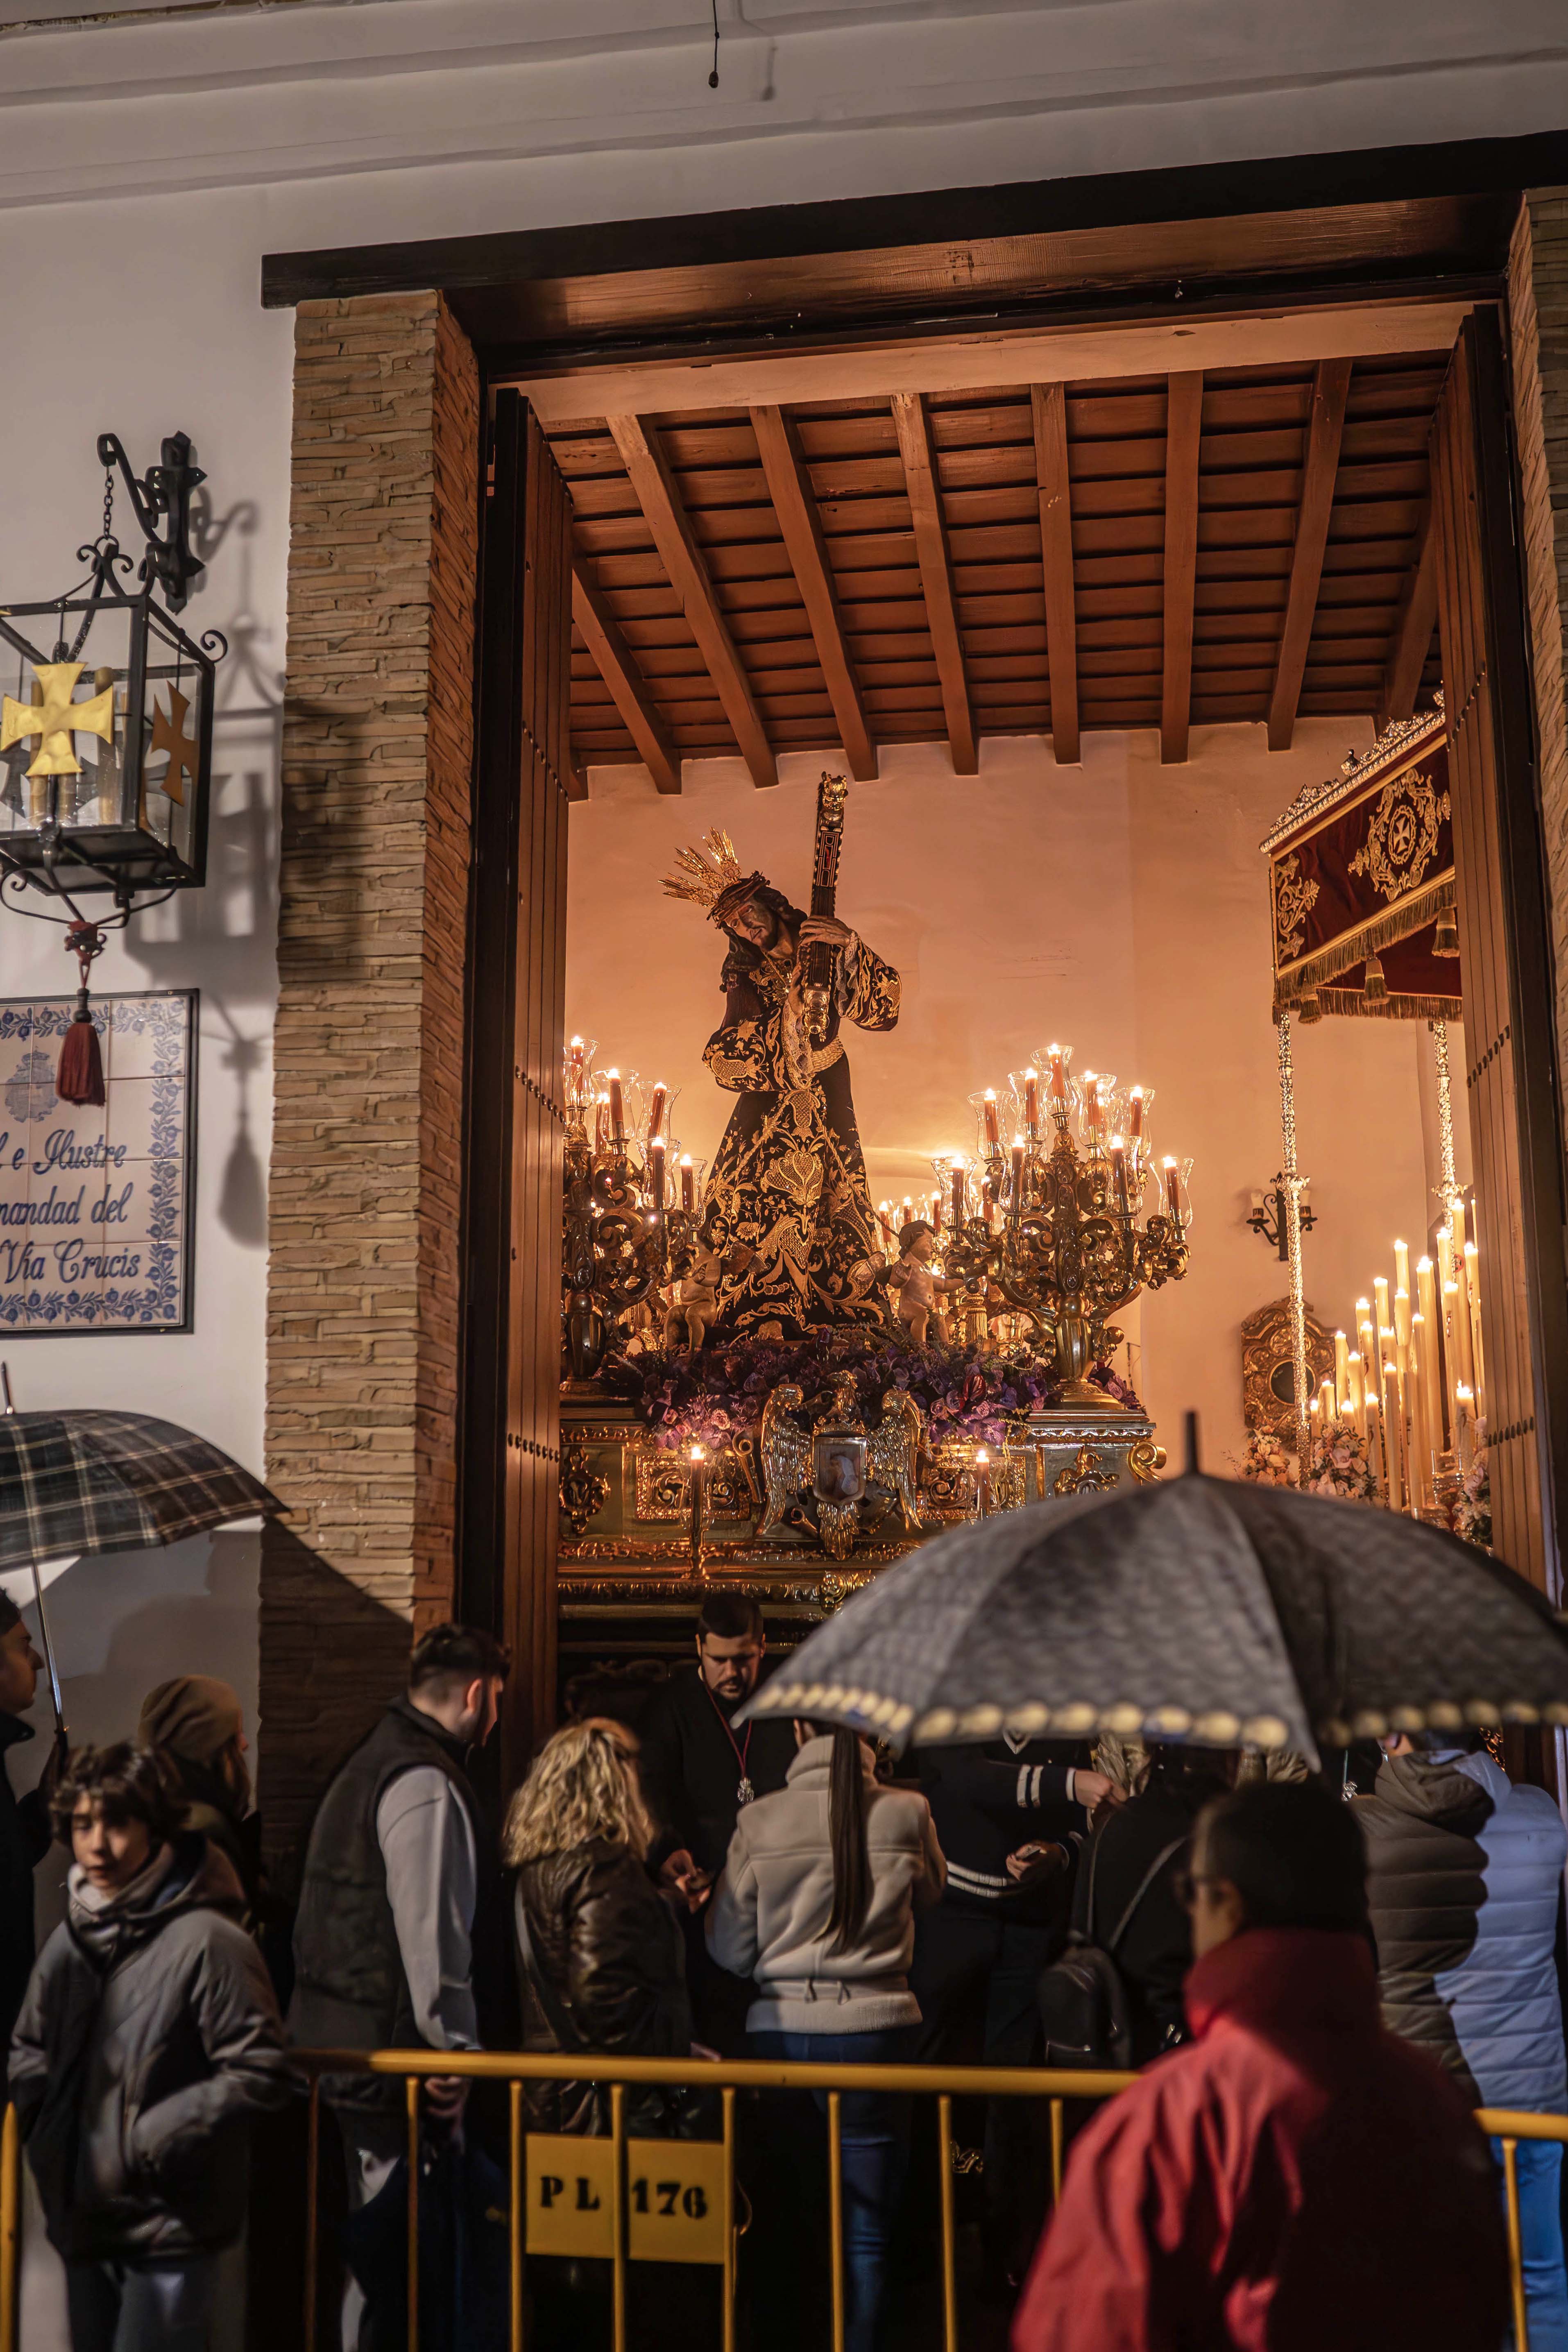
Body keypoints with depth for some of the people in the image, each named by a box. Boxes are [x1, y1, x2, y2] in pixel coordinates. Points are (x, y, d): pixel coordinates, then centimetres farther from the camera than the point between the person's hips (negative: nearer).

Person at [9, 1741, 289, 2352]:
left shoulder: (207, 1940, -16)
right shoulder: (69, 1940, 4)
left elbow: (259, 2073, -15)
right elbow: (28, 2048, 20)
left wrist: (148, 2140, -14)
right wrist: (44, 2123, 2)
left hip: (170, 2229, -7)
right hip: (83, 2220, 7)